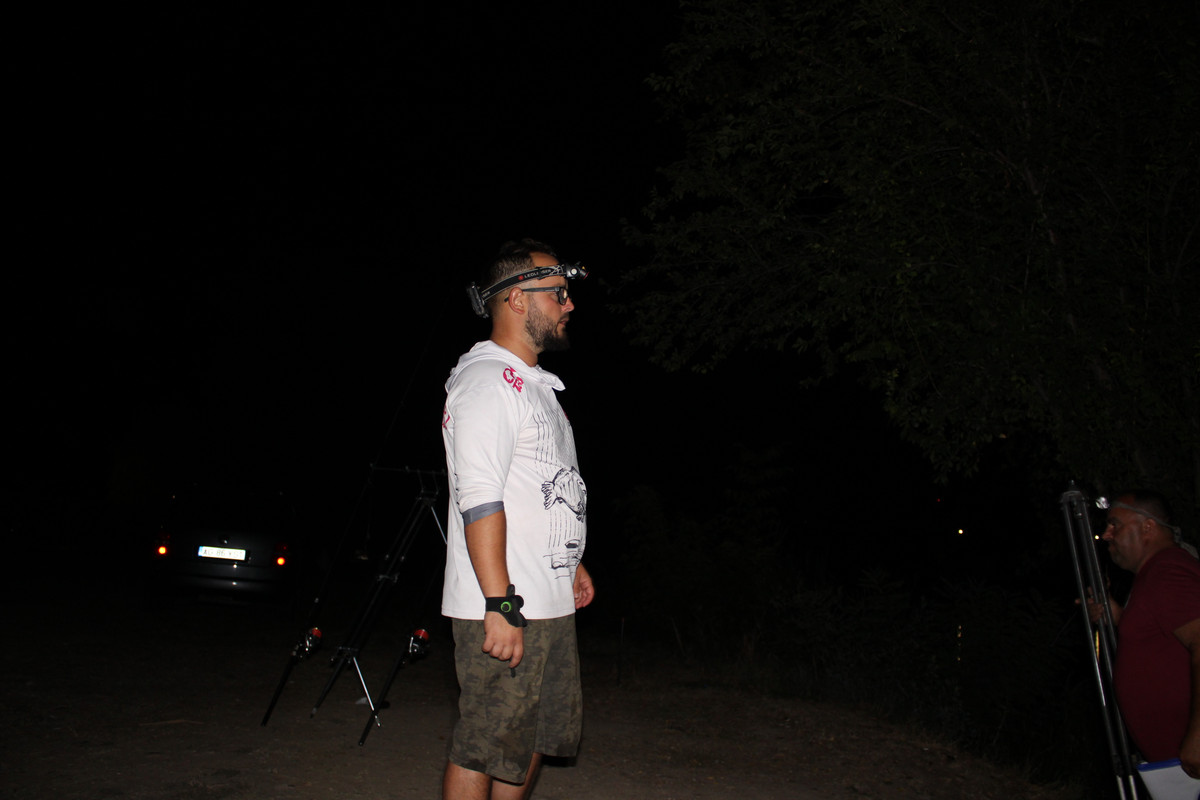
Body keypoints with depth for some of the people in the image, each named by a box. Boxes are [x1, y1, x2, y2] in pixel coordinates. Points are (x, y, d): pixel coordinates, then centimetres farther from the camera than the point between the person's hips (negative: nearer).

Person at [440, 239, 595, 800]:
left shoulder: (535, 384, 19)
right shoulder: (486, 380, -14)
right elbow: (479, 500, -22)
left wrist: (570, 562, 24)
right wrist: (501, 605, -25)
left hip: (549, 606, 10)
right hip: (503, 609, -10)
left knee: (538, 736, 18)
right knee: (484, 751, 0)